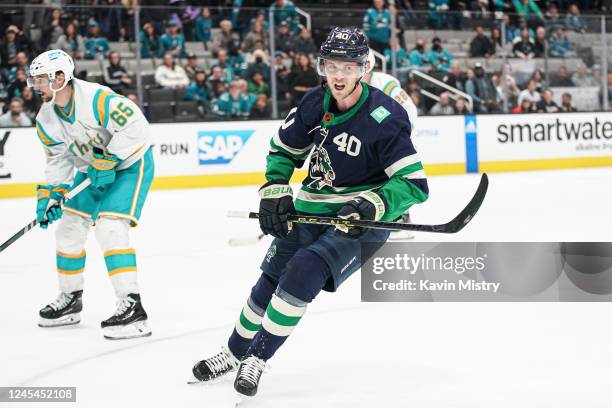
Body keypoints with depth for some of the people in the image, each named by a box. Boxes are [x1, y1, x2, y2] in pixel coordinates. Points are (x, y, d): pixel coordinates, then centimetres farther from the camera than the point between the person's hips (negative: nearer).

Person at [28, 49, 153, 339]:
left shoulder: (95, 98, -30)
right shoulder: (46, 119, -3)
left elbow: (135, 126, -33)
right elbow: (58, 159, 6)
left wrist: (107, 160, -30)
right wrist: (51, 194, -4)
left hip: (130, 163, -9)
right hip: (93, 169, 9)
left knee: (110, 227, -24)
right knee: (69, 227, 10)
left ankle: (132, 307, -24)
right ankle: (70, 299, 28)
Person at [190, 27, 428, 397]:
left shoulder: (384, 119, -23)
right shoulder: (315, 104, -5)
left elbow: (415, 184, -22)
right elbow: (283, 148, 12)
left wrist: (373, 205, -35)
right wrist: (275, 192, -1)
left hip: (360, 221, -6)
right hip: (311, 209, 6)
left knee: (303, 273, -23)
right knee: (271, 279, 8)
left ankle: (257, 358, -8)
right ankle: (235, 352, 31)